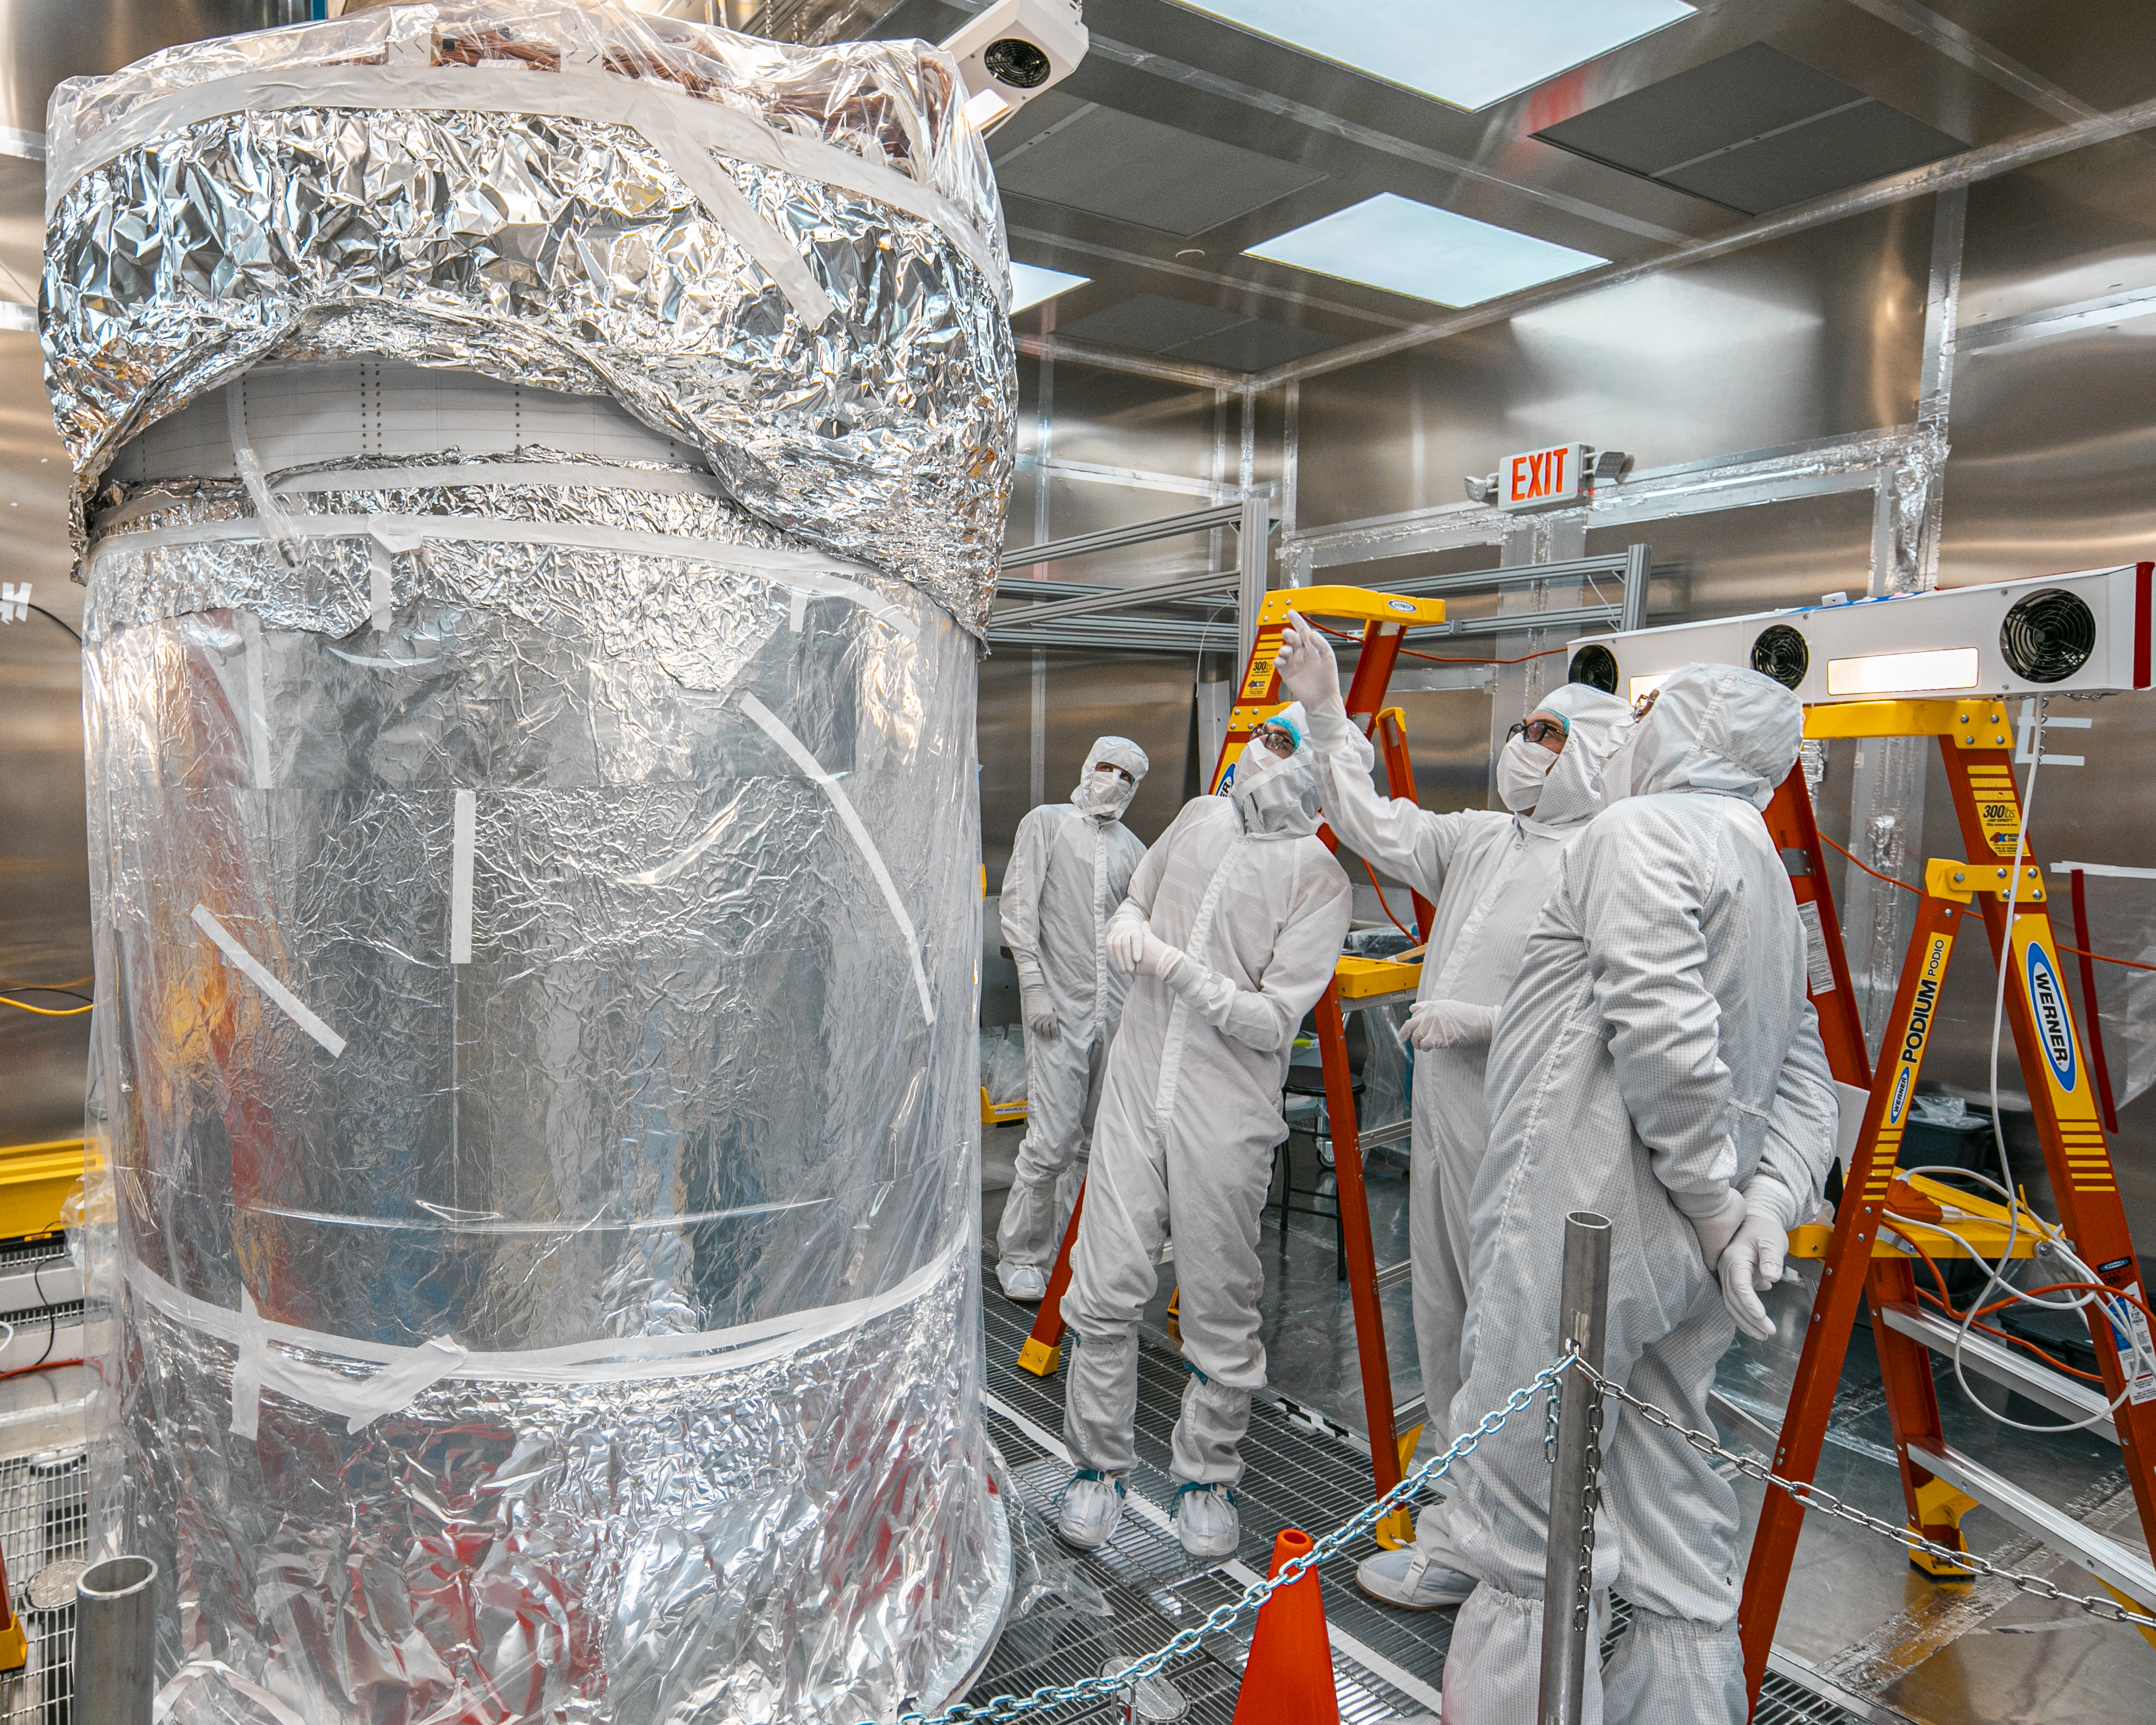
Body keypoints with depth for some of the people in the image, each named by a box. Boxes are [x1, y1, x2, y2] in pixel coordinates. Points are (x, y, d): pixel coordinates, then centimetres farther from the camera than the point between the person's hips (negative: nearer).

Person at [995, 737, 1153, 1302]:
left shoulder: (1133, 850, 16)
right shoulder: (1045, 824, 4)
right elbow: (1018, 911, -2)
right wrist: (1035, 986, -11)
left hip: (1115, 1007, 5)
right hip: (1059, 1003, -4)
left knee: (1098, 1140, 8)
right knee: (1053, 1139, -9)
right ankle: (1020, 1256, 8)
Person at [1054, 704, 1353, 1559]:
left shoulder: (1318, 878, -9)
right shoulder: (1198, 817, 8)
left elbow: (1274, 1022, -13)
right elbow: (1135, 897, 23)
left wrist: (1179, 968, -20)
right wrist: (1127, 926, 1)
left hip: (1227, 1116, -4)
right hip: (1137, 1086, 4)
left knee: (1219, 1307, 6)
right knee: (1105, 1288, 6)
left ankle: (1207, 1478, 27)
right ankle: (1098, 1465, 24)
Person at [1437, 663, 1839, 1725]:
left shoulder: (1644, 828, -9)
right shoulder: (1766, 876, 21)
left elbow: (1665, 1035, -21)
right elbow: (1805, 1077, 14)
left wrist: (1718, 1203, -12)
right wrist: (1771, 1201, 0)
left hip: (1582, 1232, -9)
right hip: (1679, 1262, 10)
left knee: (1524, 1536, 0)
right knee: (1673, 1539, 17)